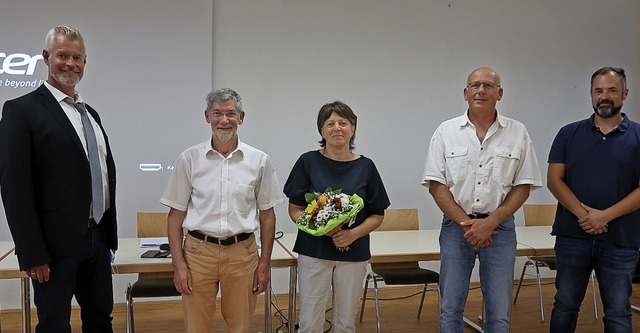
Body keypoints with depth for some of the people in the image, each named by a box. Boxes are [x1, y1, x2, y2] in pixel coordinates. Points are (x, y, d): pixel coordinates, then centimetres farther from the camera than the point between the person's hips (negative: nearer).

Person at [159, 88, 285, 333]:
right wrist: (178, 264, -3)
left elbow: (267, 215, 6)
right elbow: (176, 215, 2)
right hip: (199, 251, 0)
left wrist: (264, 264, 3)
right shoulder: (189, 159, -1)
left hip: (242, 253, 1)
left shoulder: (259, 160, 1)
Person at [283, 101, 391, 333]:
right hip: (314, 252, -1)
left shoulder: (365, 166, 2)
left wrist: (354, 233, -13)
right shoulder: (308, 162, -2)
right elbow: (294, 209, -1)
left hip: (353, 254, 2)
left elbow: (377, 214, 5)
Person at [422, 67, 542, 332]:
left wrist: (489, 223, -10)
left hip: (500, 228, 0)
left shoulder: (517, 133, 2)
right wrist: (466, 223, -10)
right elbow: (436, 185, -1)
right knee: (450, 308, 7)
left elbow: (523, 187, 1)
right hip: (456, 226, 0)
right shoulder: (446, 131, 1)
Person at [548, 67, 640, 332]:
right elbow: (554, 179, -1)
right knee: (565, 306, 11)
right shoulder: (569, 133, 5)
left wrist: (605, 215, -15)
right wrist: (582, 213, -14)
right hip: (572, 236, 1)